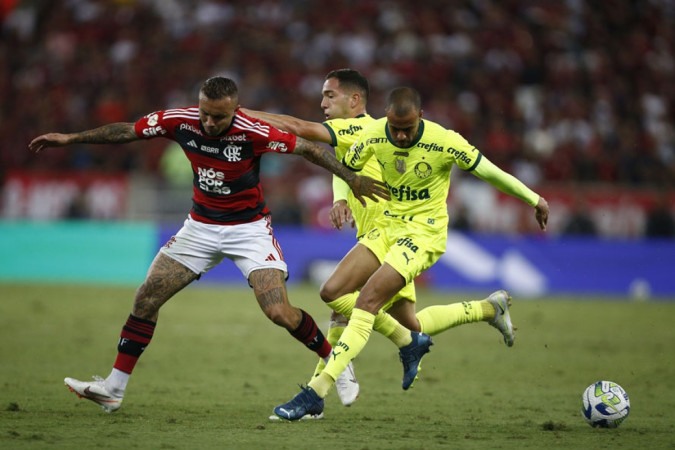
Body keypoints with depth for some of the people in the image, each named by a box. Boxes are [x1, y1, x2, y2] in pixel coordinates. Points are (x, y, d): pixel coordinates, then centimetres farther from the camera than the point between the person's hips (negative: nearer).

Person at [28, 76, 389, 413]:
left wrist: (352, 179, -20)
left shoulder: (253, 133, -25)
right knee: (146, 298, -4)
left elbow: (308, 149, -18)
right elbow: (126, 131, -3)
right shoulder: (180, 121, -15)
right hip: (201, 227, 4)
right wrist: (70, 138, -3)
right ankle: (113, 389, 4)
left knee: (279, 312, -17)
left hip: (249, 228, -4)